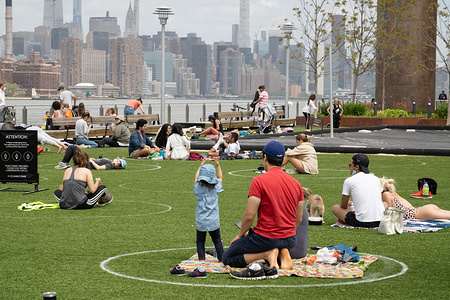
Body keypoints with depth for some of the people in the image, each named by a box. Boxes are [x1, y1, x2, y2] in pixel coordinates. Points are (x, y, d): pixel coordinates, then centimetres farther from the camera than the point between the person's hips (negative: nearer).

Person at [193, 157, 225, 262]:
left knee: (200, 241, 10)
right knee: (217, 241, 11)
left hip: (200, 221, 0)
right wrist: (217, 165, 16)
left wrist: (201, 165, 20)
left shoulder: (198, 188, -6)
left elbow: (196, 178, 15)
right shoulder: (215, 188, -6)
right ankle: (221, 259, 12)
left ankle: (201, 260, 4)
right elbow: (220, 177, 14)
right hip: (213, 221, 0)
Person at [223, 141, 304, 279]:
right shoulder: (296, 183, 5)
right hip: (289, 239, 6)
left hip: (265, 238, -6)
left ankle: (268, 254, -10)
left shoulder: (259, 181, -13)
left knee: (227, 258, 10)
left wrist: (241, 234, 3)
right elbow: (298, 219, 12)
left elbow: (249, 215, -15)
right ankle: (284, 253, 5)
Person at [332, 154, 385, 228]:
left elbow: (343, 206, 9)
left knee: (335, 208, 17)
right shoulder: (375, 178, 14)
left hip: (362, 223, -4)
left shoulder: (349, 181, 1)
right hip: (380, 221, 4)